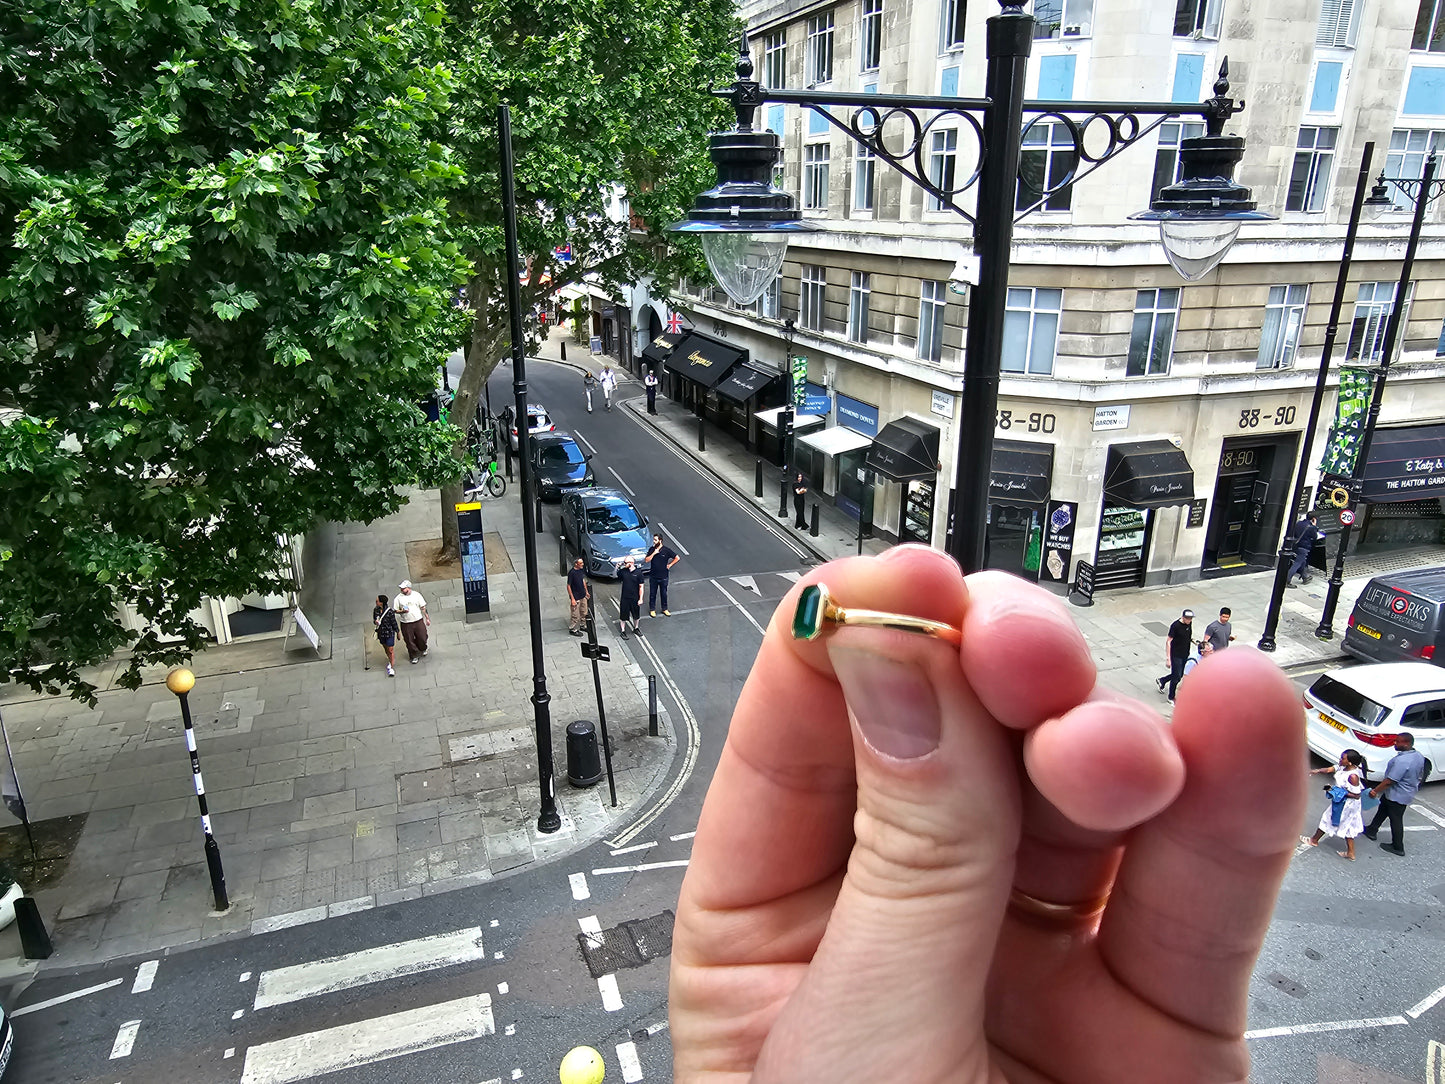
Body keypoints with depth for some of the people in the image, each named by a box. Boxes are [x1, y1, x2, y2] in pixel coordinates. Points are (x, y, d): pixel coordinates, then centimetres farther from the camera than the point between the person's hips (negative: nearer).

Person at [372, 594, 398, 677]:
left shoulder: (390, 611, -20)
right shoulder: (375, 610, -6)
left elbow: (394, 623, -10)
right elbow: (374, 620, 8)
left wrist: (398, 633, 0)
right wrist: (375, 622, -17)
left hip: (389, 633, -5)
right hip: (381, 633, 5)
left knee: (390, 650, -2)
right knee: (385, 648, 22)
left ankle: (392, 668, 7)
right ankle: (390, 661, 46)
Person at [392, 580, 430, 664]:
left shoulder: (416, 595, -1)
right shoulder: (398, 598, -4)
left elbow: (423, 607, 6)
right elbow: (395, 610, 2)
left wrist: (427, 618, 6)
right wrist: (402, 611, -19)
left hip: (418, 621, 1)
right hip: (406, 623, -1)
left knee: (422, 637, 9)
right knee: (409, 641, 6)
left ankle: (423, 649, 41)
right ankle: (414, 656, 26)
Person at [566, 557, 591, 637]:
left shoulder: (581, 570, -1)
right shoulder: (571, 573, -23)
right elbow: (568, 586, -19)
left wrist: (586, 592, 17)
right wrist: (572, 599, -19)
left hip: (583, 596, 8)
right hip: (576, 597, -8)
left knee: (584, 613, 20)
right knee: (575, 615, 3)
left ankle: (583, 626, 37)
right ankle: (572, 629, 18)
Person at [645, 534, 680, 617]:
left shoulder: (666, 550, -13)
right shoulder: (651, 549, -4)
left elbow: (677, 558, -8)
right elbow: (647, 560, -10)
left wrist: (669, 565, -8)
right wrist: (654, 553, -20)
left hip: (663, 577, -1)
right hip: (653, 577, 2)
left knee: (664, 594, 13)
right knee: (652, 594, 12)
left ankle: (665, 609, 30)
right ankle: (652, 609, 27)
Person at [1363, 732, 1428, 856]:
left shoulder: (1402, 761, -34)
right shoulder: (1418, 755, -4)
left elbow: (1389, 781, -29)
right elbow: (1420, 775, 12)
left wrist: (1375, 790, -18)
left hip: (1397, 796, -10)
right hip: (1408, 792, 10)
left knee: (1396, 820, 7)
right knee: (1382, 810, 25)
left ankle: (1398, 848, 21)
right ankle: (1372, 830, 41)